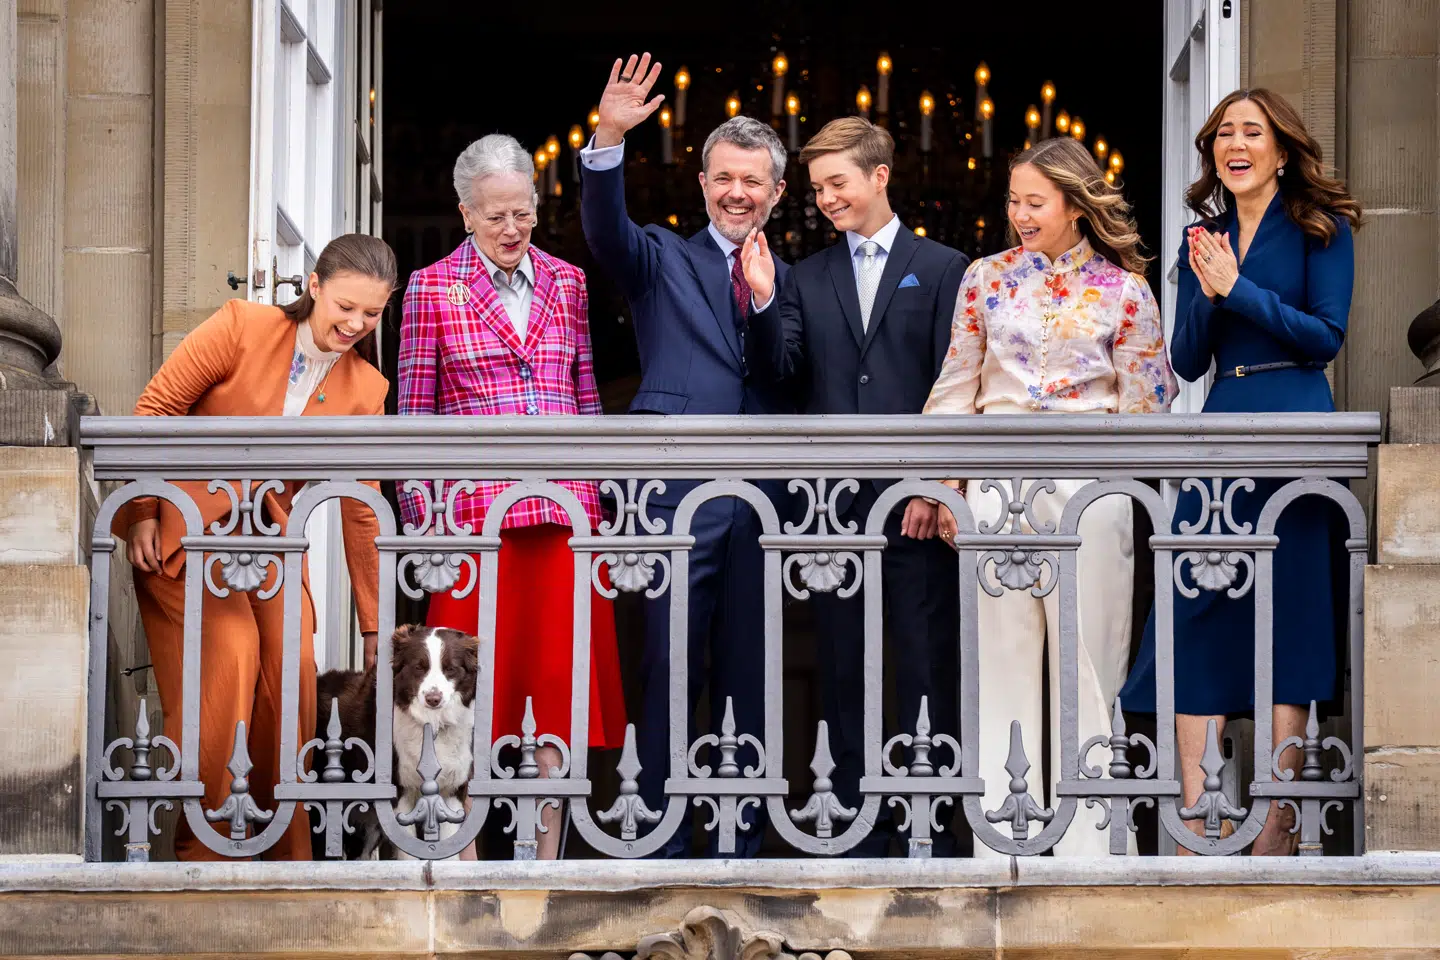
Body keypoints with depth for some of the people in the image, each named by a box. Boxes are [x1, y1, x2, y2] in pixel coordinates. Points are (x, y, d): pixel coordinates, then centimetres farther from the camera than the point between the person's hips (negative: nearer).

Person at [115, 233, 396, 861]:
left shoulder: (365, 391, 2)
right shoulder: (242, 327, -8)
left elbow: (360, 511, 6)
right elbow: (155, 408, -5)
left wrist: (374, 627, 6)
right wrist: (143, 513, -9)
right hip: (183, 526, -3)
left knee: (293, 669, -14)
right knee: (231, 654, -22)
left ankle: (287, 856, 1)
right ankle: (195, 849, -12)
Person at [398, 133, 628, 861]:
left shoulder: (565, 283, 13)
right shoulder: (432, 289, 4)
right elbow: (414, 413, 4)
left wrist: (599, 495, 12)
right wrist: (417, 521, 0)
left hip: (564, 506, 3)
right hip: (475, 510, -3)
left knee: (563, 675, 3)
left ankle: (548, 852, 10)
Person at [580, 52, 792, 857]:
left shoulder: (788, 282, 15)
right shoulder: (663, 259, 9)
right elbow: (606, 226, -12)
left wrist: (767, 300, -9)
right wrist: (610, 138, -28)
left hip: (761, 496, 3)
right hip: (680, 493, -3)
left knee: (751, 674, 8)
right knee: (673, 672, -2)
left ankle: (746, 838, 16)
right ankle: (664, 842, 4)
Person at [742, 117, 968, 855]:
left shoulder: (942, 269, 4)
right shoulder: (807, 277, 13)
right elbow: (780, 371, 3)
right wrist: (763, 301, -12)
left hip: (914, 502, -3)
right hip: (832, 505, 3)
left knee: (926, 670, 0)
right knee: (843, 673, 7)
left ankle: (933, 834, 6)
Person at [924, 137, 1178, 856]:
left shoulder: (1123, 291, 3)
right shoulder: (985, 279, 9)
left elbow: (1146, 406, 6)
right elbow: (956, 388, 12)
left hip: (1088, 482, -2)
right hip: (999, 483, 2)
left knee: (1087, 656, 0)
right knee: (1003, 655, 3)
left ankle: (1083, 838, 7)